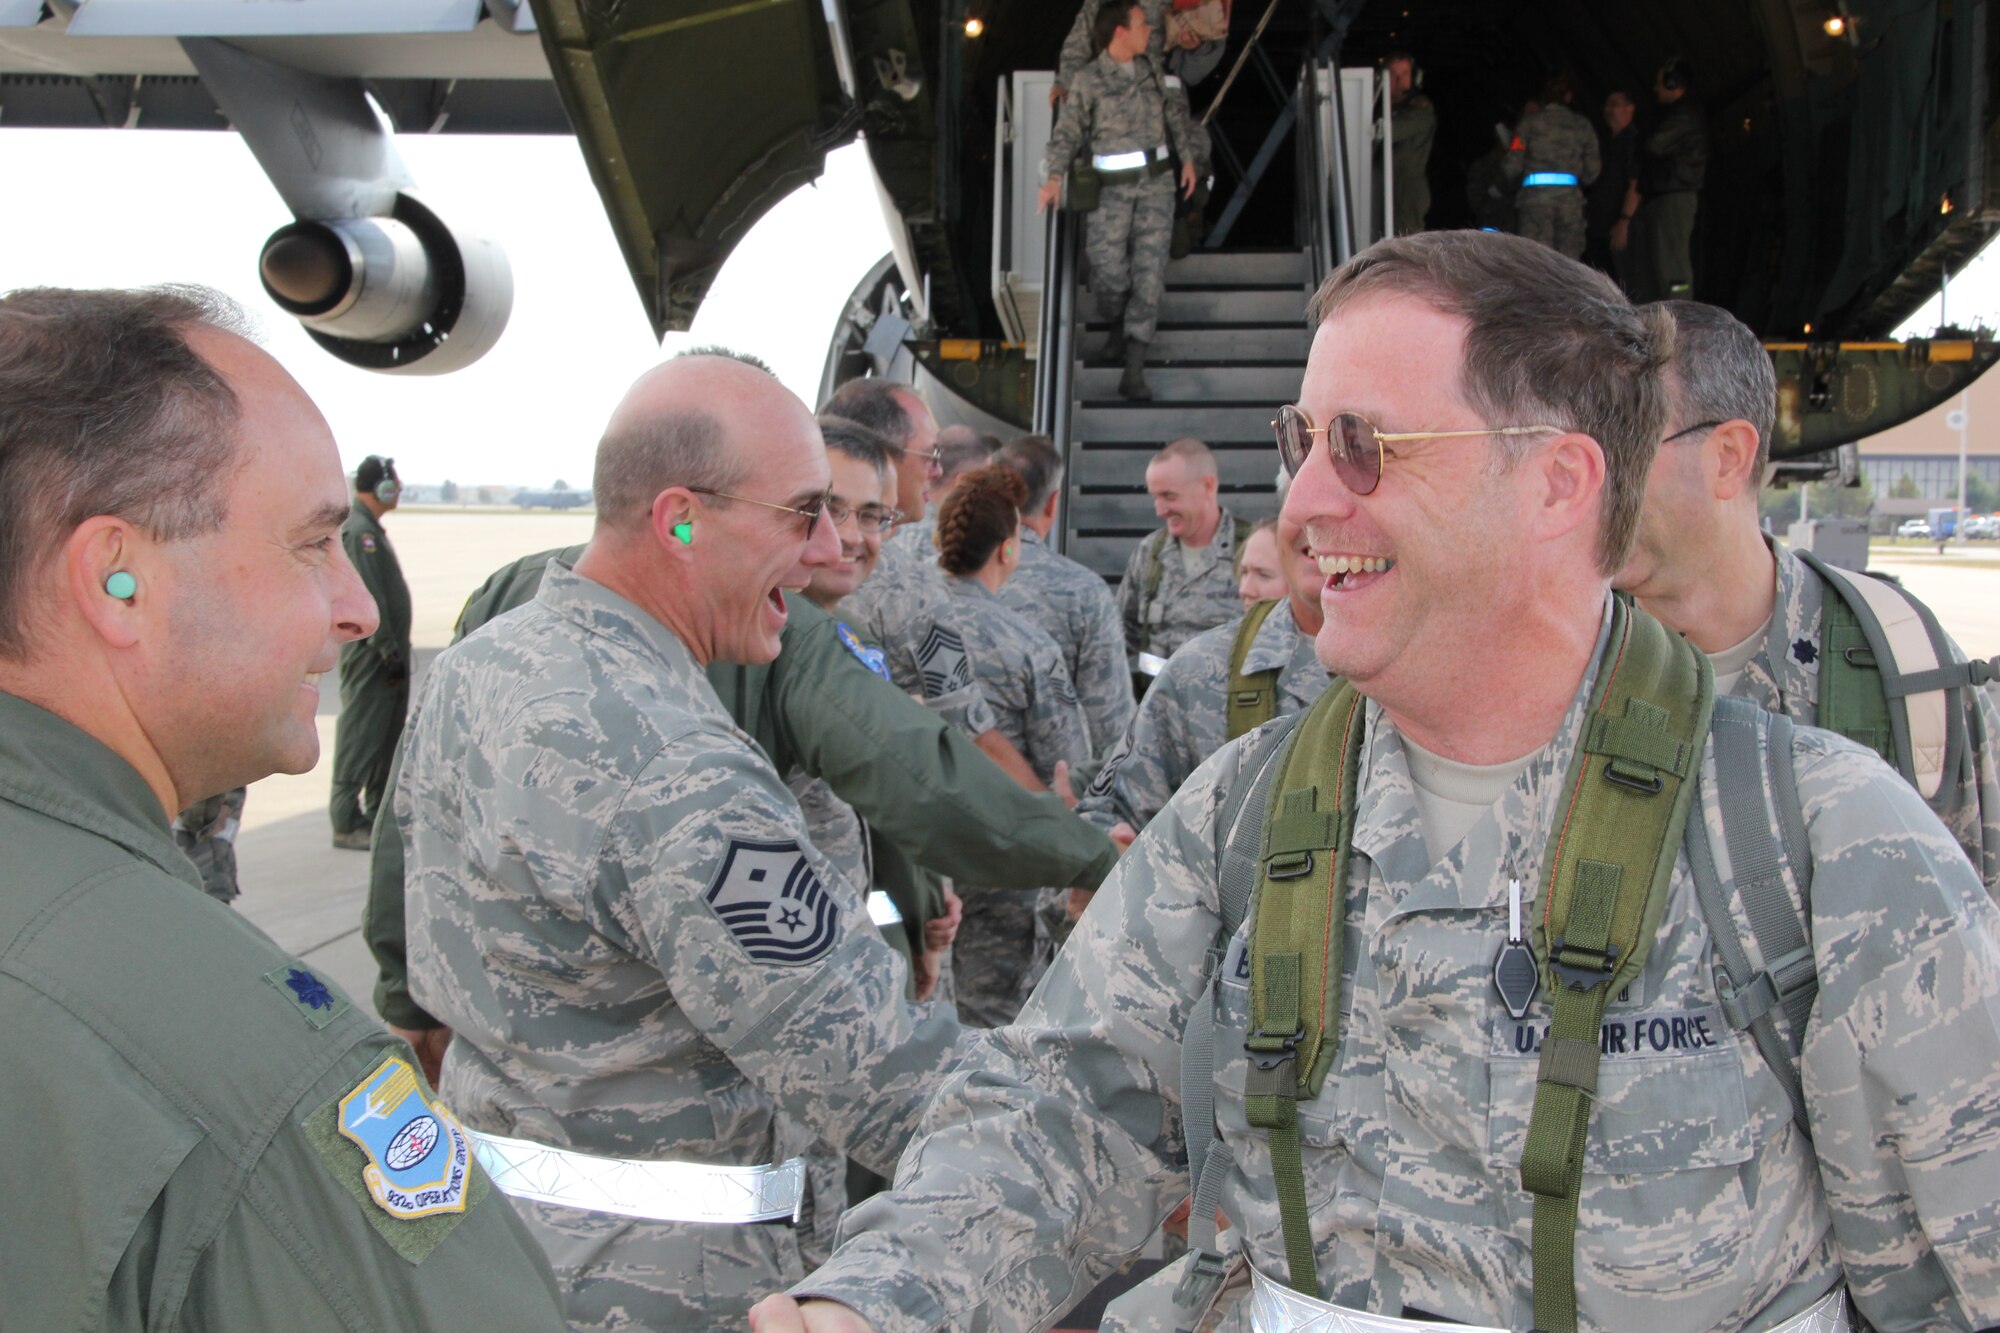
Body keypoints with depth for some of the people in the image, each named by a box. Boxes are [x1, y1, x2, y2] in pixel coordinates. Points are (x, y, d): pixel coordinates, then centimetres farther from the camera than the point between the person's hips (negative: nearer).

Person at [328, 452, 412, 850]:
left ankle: (379, 814, 22)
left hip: (385, 654, 10)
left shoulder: (370, 530, 17)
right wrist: (388, 650, -21)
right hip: (370, 653, -10)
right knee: (361, 737, -6)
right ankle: (348, 824, -2)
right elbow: (369, 598, -21)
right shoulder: (359, 531, -15)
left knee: (389, 736, 14)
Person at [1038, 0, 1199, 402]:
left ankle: (1133, 372, -11)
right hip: (1112, 187, -3)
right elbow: (1068, 131, -11)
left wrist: (1188, 158, 13)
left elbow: (1175, 110, 18)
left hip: (1156, 180, 3)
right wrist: (1054, 178, -25)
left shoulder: (1151, 68, 6)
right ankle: (1117, 329, 33)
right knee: (1108, 271, -4)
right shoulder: (1087, 80, -7)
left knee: (1149, 270, -8)